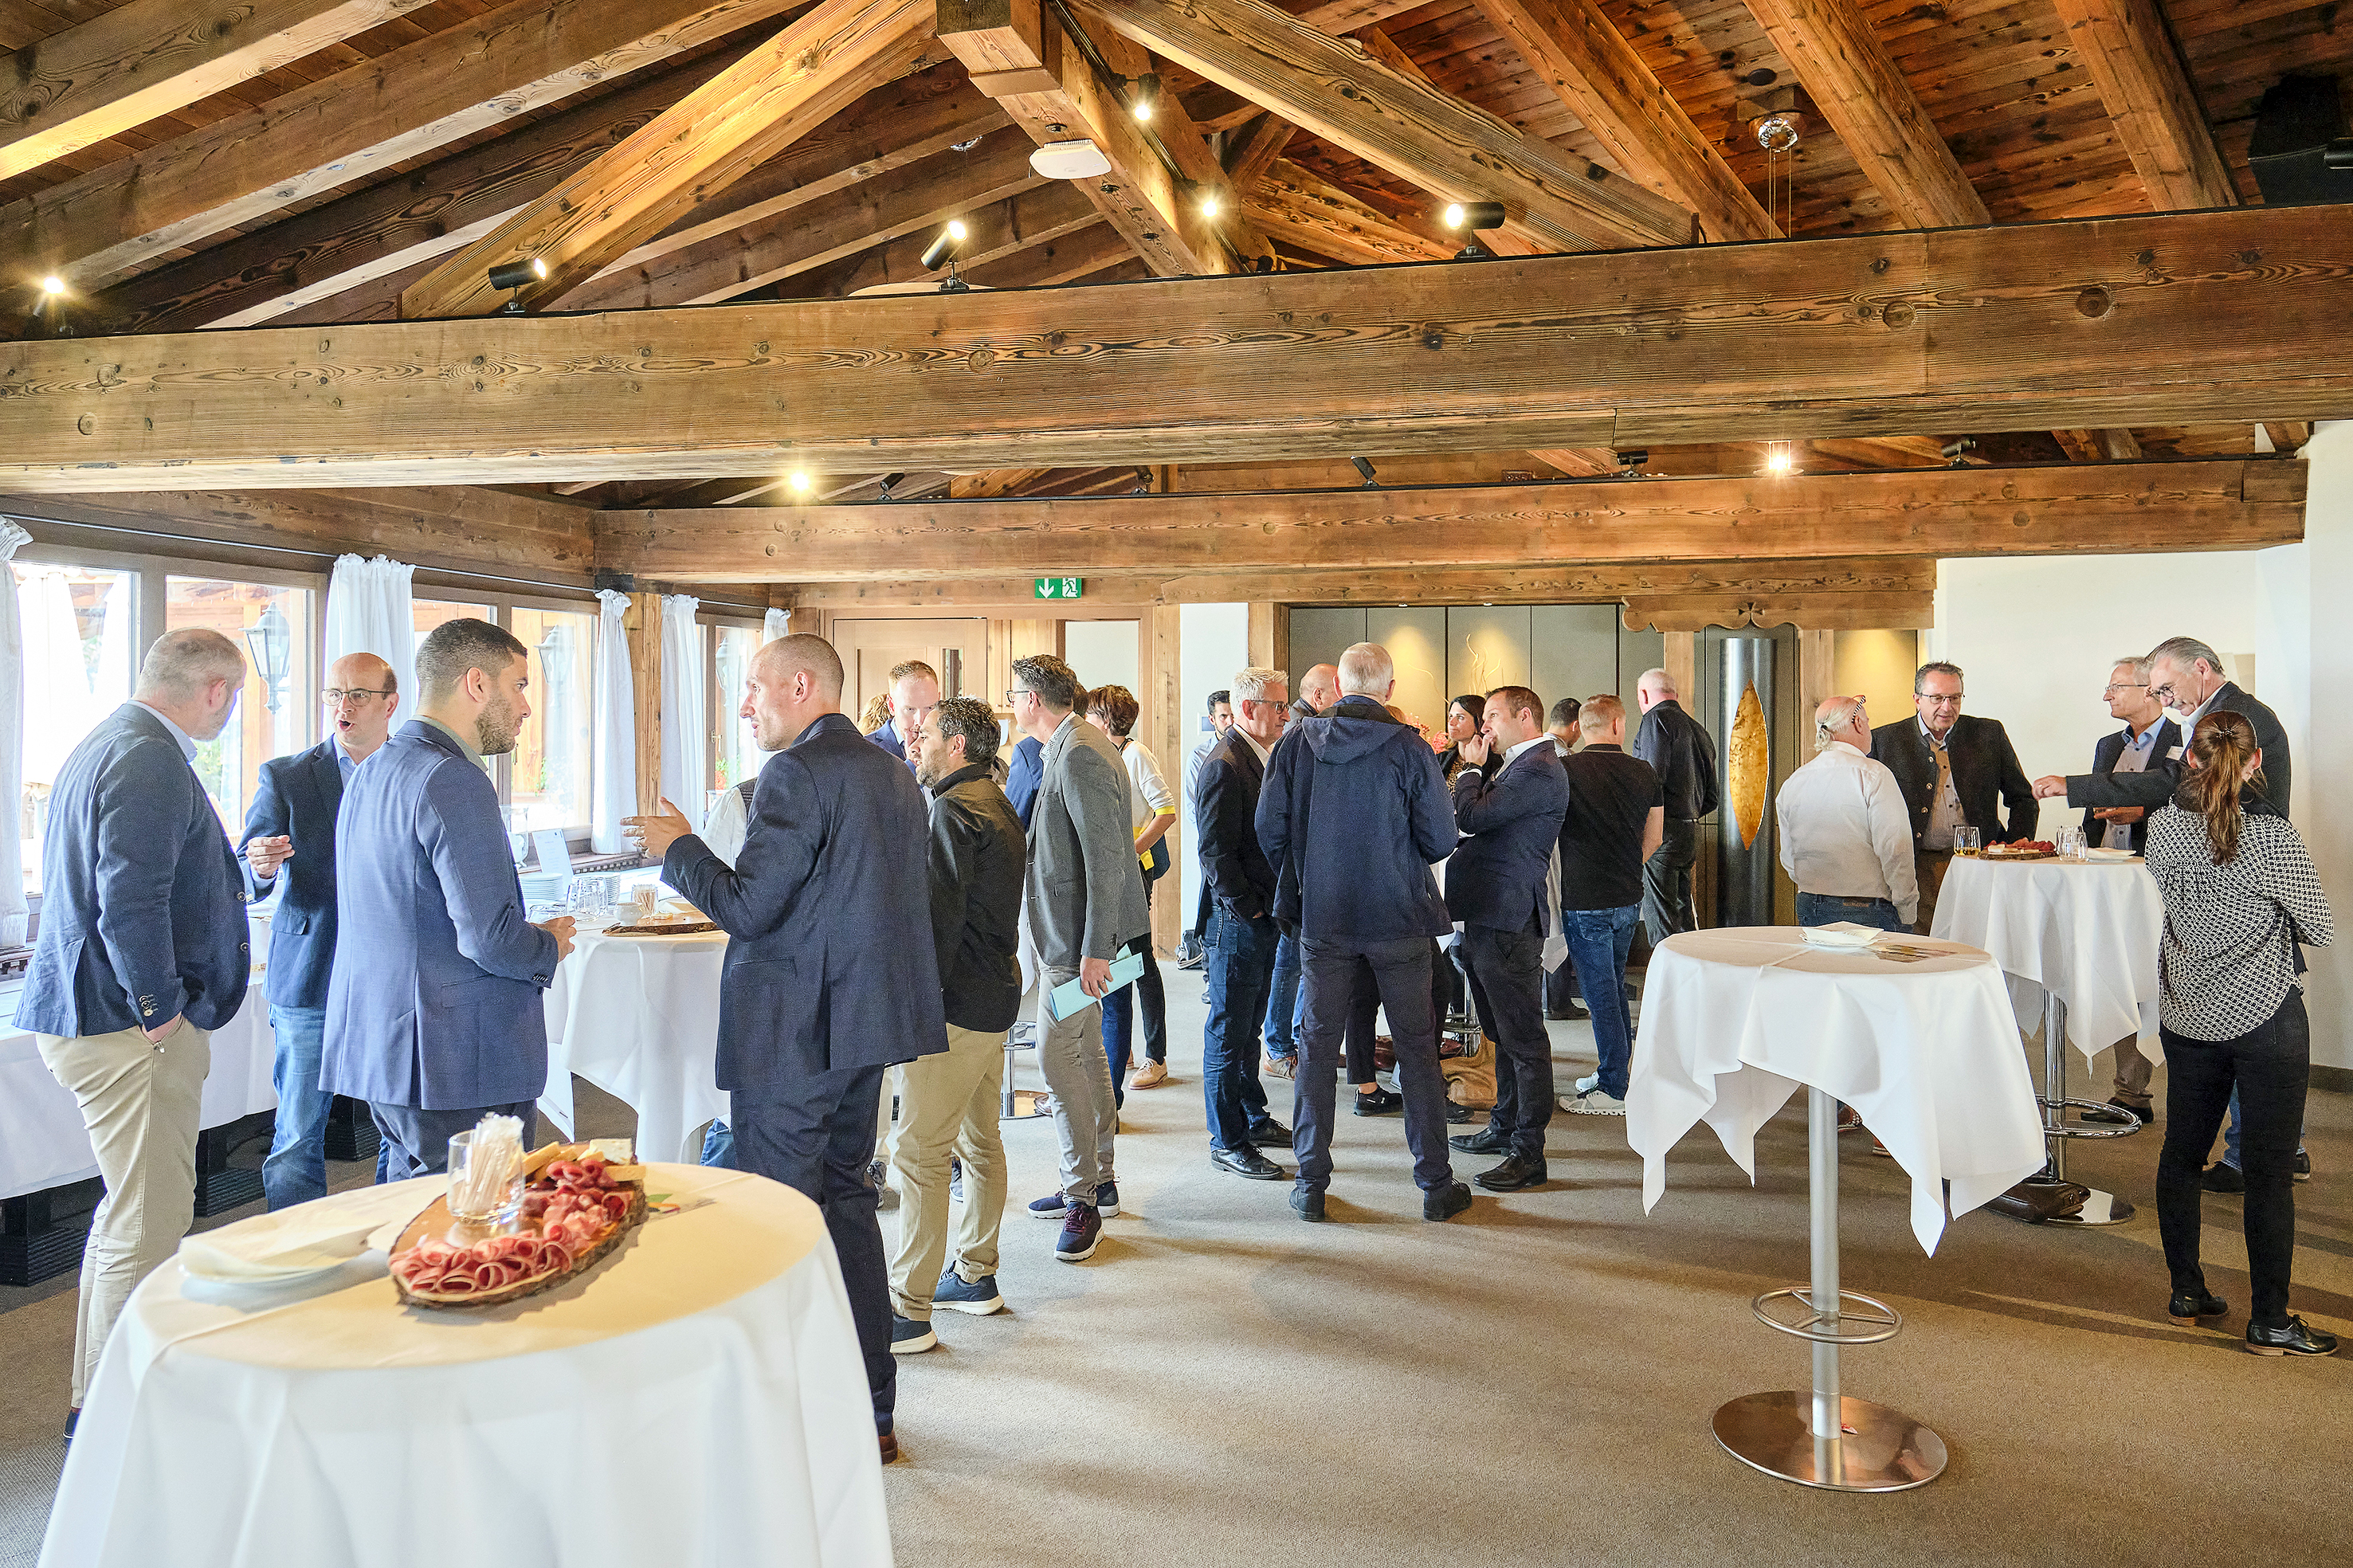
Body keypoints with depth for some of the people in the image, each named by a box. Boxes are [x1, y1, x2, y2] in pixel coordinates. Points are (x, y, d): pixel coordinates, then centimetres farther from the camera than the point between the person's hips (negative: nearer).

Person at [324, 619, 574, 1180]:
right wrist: (550, 946, -2)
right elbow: (489, 939, -23)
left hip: (378, 1045, 10)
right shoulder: (456, 783, -18)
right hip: (459, 1062, -10)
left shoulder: (368, 774, 14)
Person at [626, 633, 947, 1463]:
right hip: (863, 1023, 9)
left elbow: (748, 905, -18)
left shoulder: (796, 774, -16)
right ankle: (871, 1413, 26)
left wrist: (678, 848, -4)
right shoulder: (895, 775, 11)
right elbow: (910, 903, 17)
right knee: (847, 1199, 18)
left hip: (789, 1037, -9)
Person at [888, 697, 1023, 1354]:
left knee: (919, 1153, -7)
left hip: (954, 1005, -11)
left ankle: (908, 1311, -4)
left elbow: (939, 918, -20)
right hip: (995, 997, 11)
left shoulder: (954, 810, -15)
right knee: (979, 1143, 17)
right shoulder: (1000, 807, 17)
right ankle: (975, 1276, 27)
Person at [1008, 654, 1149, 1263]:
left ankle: (1083, 1198, 1)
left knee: (1056, 1057, -8)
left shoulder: (1080, 757, -19)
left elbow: (1106, 859, -23)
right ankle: (1099, 1183, 26)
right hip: (1067, 930, 11)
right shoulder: (1074, 748, 13)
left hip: (1076, 936, -11)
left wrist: (1094, 950, -24)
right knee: (1084, 1052, 16)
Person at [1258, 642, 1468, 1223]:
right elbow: (1439, 840, -8)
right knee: (1416, 1046, 8)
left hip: (1321, 917, 2)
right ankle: (1436, 1185, 14)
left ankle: (1311, 1183, 14)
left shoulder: (1296, 746, -4)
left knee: (1318, 1045, 10)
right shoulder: (1409, 750, -10)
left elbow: (1269, 829, -1)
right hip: (1398, 918, -2)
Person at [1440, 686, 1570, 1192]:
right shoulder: (1517, 767, 18)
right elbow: (1480, 820, 18)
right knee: (1503, 1032, 19)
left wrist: (1472, 767, -3)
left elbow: (1471, 816, -19)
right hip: (1489, 918, 11)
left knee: (1522, 1037, -5)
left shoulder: (1540, 771, -15)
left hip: (1509, 922, -11)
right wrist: (1479, 766, 9)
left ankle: (1529, 1154, -1)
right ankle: (1505, 1126, 31)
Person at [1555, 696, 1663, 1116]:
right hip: (1629, 898, 5)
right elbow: (1654, 839, 11)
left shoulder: (1564, 771, -13)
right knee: (1613, 984, 20)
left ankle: (1615, 1090, 5)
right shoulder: (1644, 773, 2)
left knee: (1601, 991, 0)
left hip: (1584, 903, -5)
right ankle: (1619, 1068, 31)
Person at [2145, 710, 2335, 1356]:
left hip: (2185, 1016, 5)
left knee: (2182, 1152, 16)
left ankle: (2187, 1292, 26)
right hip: (2264, 1018, -5)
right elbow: (2320, 929, -7)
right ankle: (2269, 1322, 11)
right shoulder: (2273, 835, -17)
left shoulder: (2163, 827, -3)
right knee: (2269, 1172, 3)